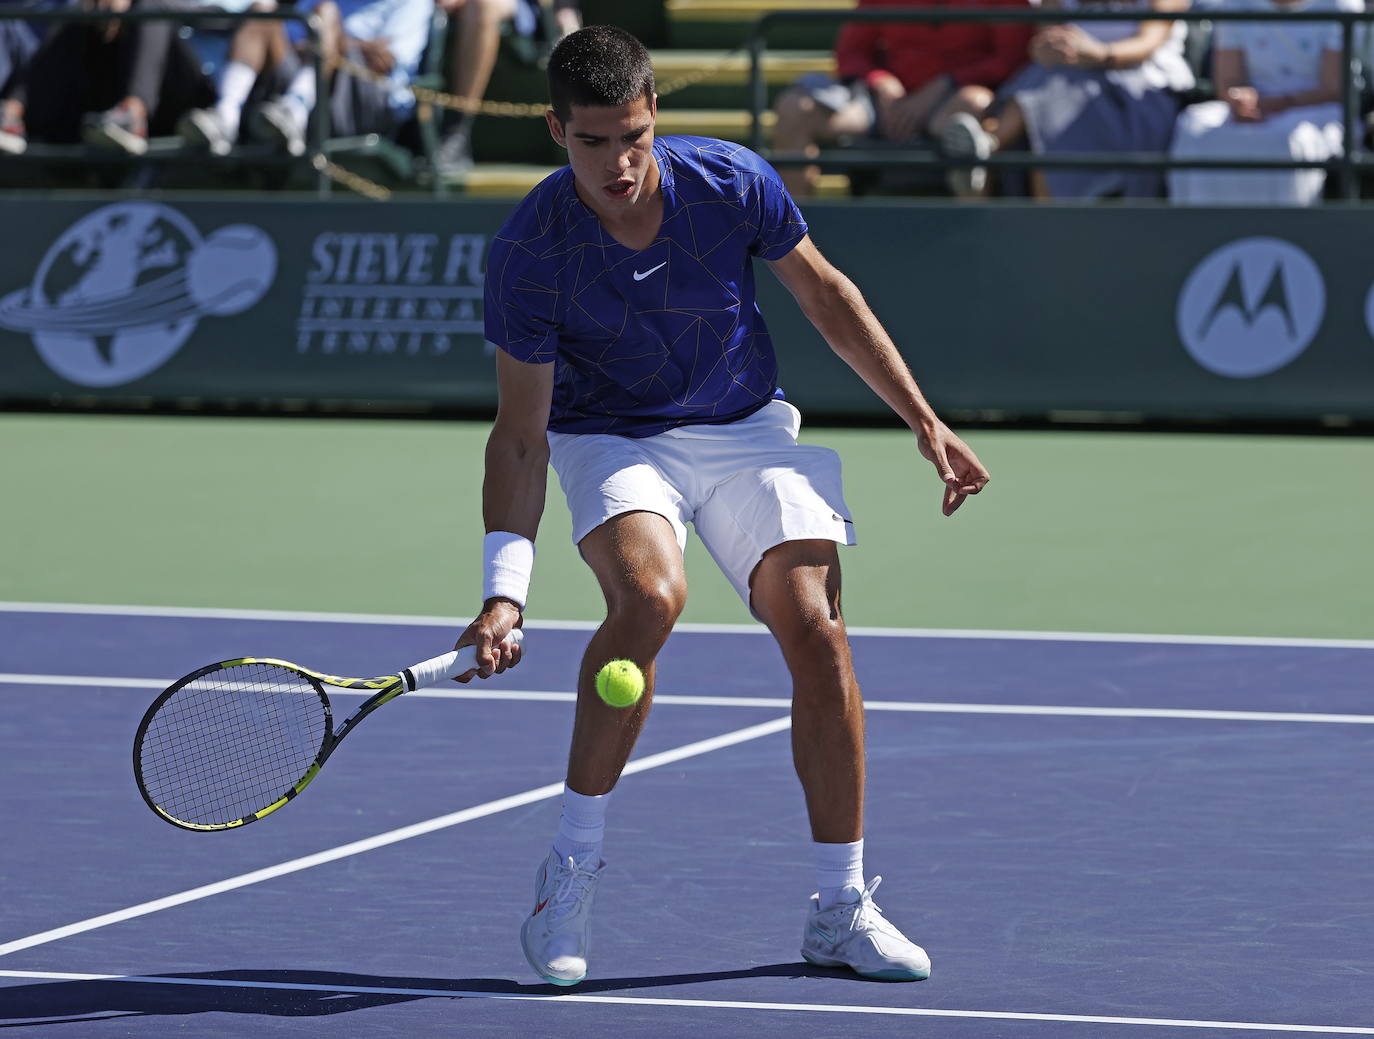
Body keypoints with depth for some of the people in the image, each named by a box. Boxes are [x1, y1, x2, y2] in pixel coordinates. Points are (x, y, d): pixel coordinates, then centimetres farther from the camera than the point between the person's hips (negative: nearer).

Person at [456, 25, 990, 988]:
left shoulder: (733, 182, -18)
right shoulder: (530, 254, -23)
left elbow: (826, 294, 0)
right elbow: (521, 437, -18)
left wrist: (925, 421, 1)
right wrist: (504, 593, -28)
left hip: (748, 429, 3)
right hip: (613, 437, -2)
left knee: (816, 629, -15)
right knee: (650, 593, -33)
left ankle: (842, 908, -1)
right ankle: (572, 868, -20)